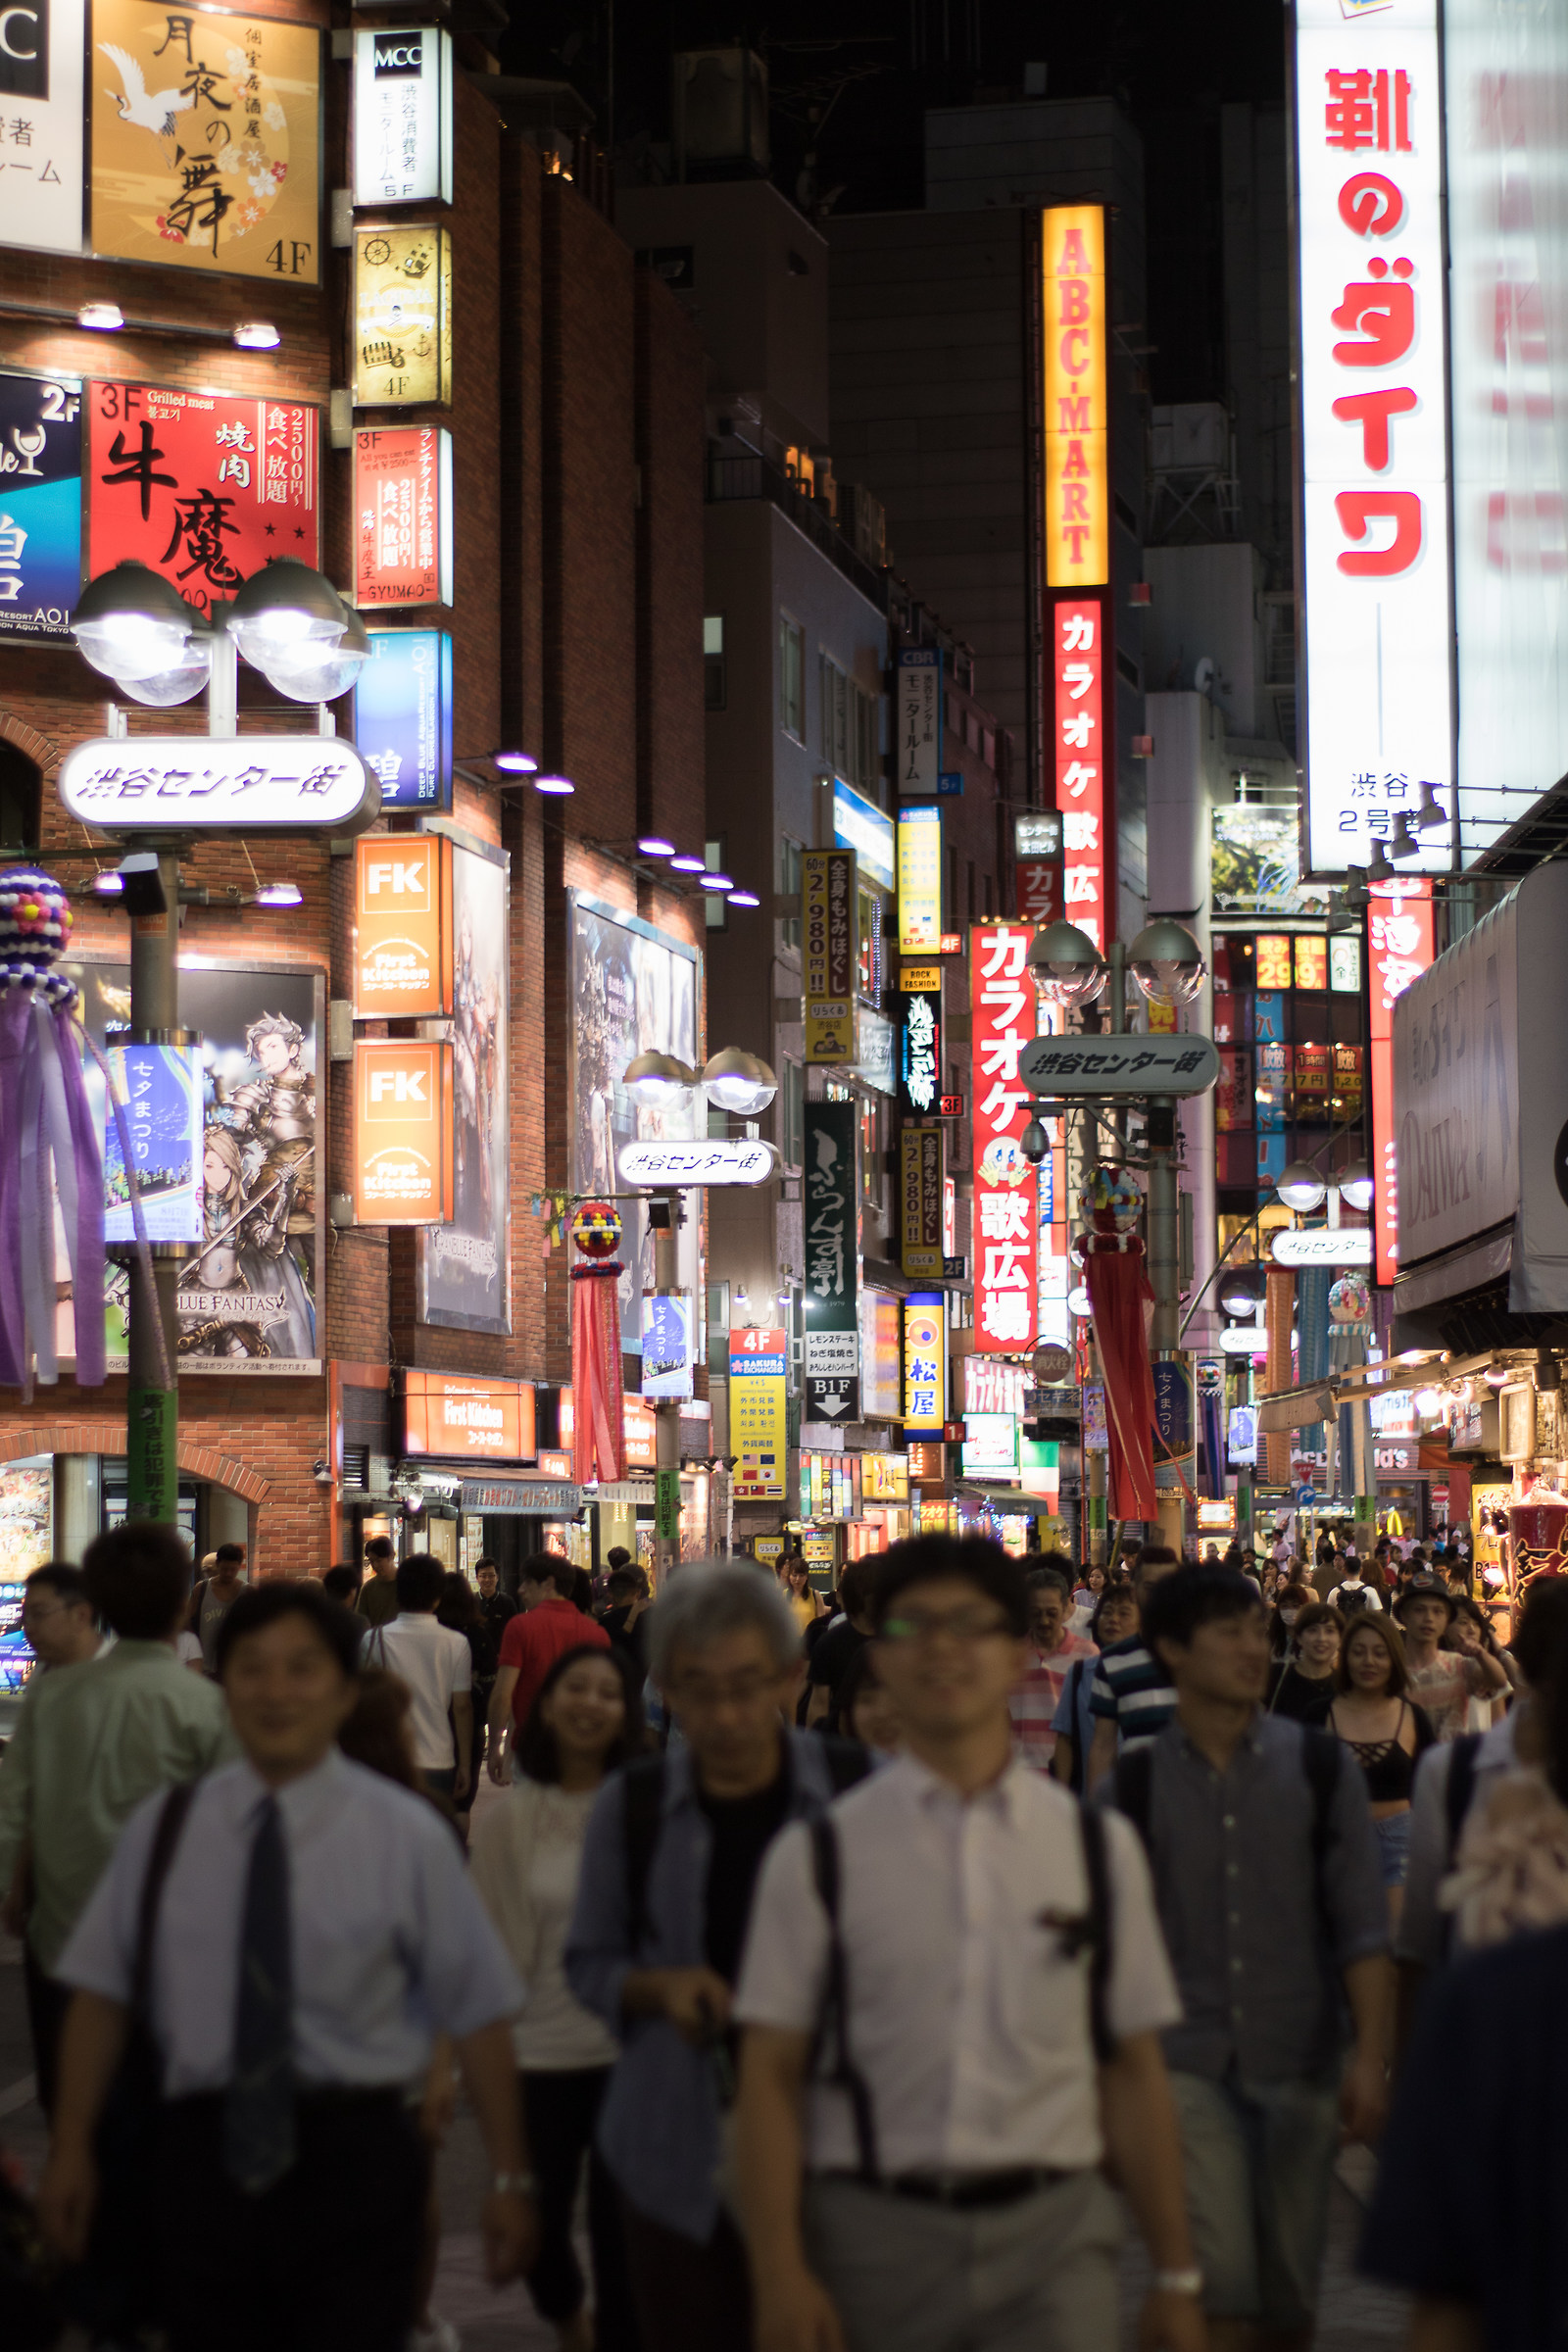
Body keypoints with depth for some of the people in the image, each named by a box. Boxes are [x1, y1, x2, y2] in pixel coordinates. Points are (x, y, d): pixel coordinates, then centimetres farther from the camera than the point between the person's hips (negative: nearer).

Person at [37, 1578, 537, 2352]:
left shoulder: (405, 1835, -3)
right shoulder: (162, 1830, 4)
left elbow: (476, 2012, -2)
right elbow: (102, 1993, 8)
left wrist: (508, 2178, -3)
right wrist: (71, 2149, 4)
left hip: (353, 2162, -2)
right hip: (204, 2151, 2)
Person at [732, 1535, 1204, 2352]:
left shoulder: (1097, 1847, 9)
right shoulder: (818, 1855, 4)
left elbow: (1134, 2071, 8)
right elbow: (771, 2076, -1)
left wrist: (1175, 2273, 7)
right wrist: (780, 2276, -10)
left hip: (1052, 2231, 1)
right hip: (878, 2232, 0)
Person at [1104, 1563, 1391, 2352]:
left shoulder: (1319, 1768, 1)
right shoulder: (1135, 1782, 0)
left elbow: (1362, 1924, -1)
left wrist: (1370, 2054, -9)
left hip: (1301, 2065, 1)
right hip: (1189, 2065, -1)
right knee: (1219, 2285, -13)